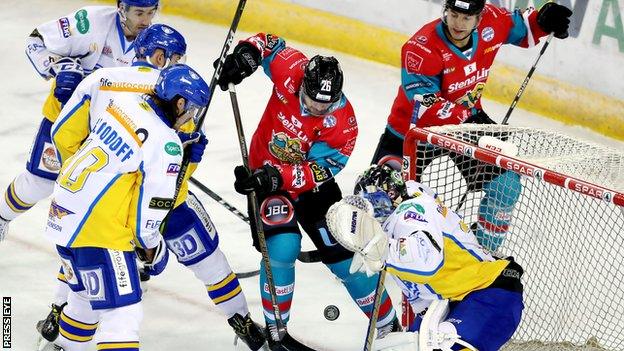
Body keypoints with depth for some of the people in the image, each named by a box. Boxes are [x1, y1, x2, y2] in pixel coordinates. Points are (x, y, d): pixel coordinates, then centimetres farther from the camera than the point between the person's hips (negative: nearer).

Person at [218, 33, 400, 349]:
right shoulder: (291, 71, -22)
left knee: (343, 252, 0)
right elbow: (270, 43, -3)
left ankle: (388, 324, 18)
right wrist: (247, 53, -24)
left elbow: (317, 172, -28)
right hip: (266, 173, 0)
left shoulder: (343, 125, -26)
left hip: (311, 182, 0)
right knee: (282, 248, -20)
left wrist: (278, 177, -42)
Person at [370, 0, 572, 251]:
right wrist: (468, 120, -41)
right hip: (413, 127, -4)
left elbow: (521, 27, 7)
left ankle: (486, 249, 17)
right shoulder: (421, 49, -31)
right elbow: (427, 109, -33)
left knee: (507, 184, -3)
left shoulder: (491, 22, -15)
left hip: (468, 118, 4)